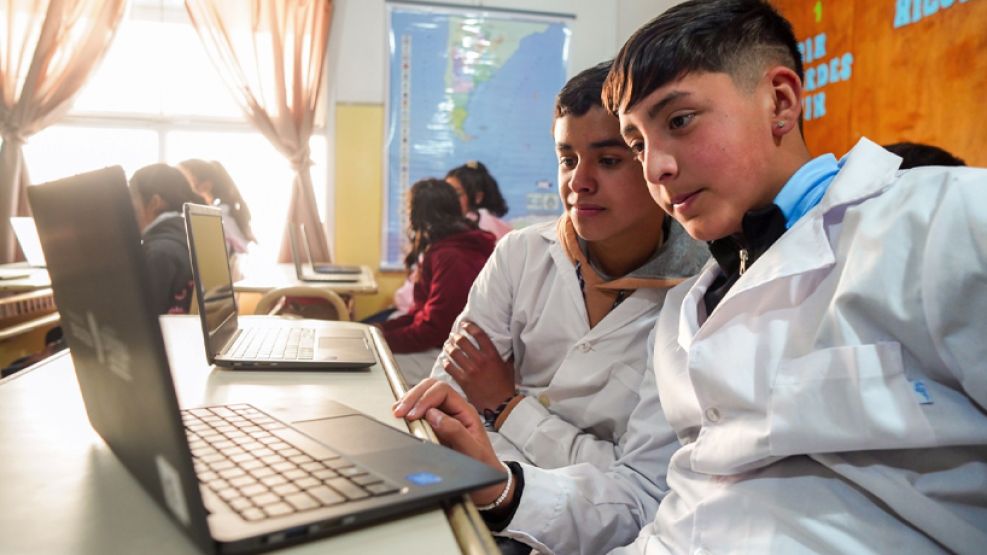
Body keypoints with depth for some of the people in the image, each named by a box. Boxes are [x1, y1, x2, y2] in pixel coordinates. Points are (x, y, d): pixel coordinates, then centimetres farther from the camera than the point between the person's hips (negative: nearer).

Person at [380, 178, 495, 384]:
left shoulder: (450, 257, -21)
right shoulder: (440, 251, 12)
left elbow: (433, 330, -21)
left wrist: (381, 341, -13)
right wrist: (381, 328, 3)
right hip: (438, 345, 9)